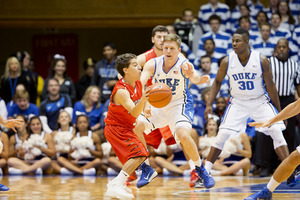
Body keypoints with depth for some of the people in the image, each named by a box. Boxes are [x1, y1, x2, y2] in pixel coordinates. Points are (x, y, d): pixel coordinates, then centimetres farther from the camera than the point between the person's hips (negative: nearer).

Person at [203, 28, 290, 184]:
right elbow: (217, 81, 5)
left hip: (260, 102, -1)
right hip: (237, 103, 1)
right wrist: (209, 104, -2)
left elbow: (270, 86, -6)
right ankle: (205, 171, -2)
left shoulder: (261, 60, -16)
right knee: (222, 135, -11)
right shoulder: (227, 61, -12)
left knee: (277, 132, -14)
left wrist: (279, 111, -2)